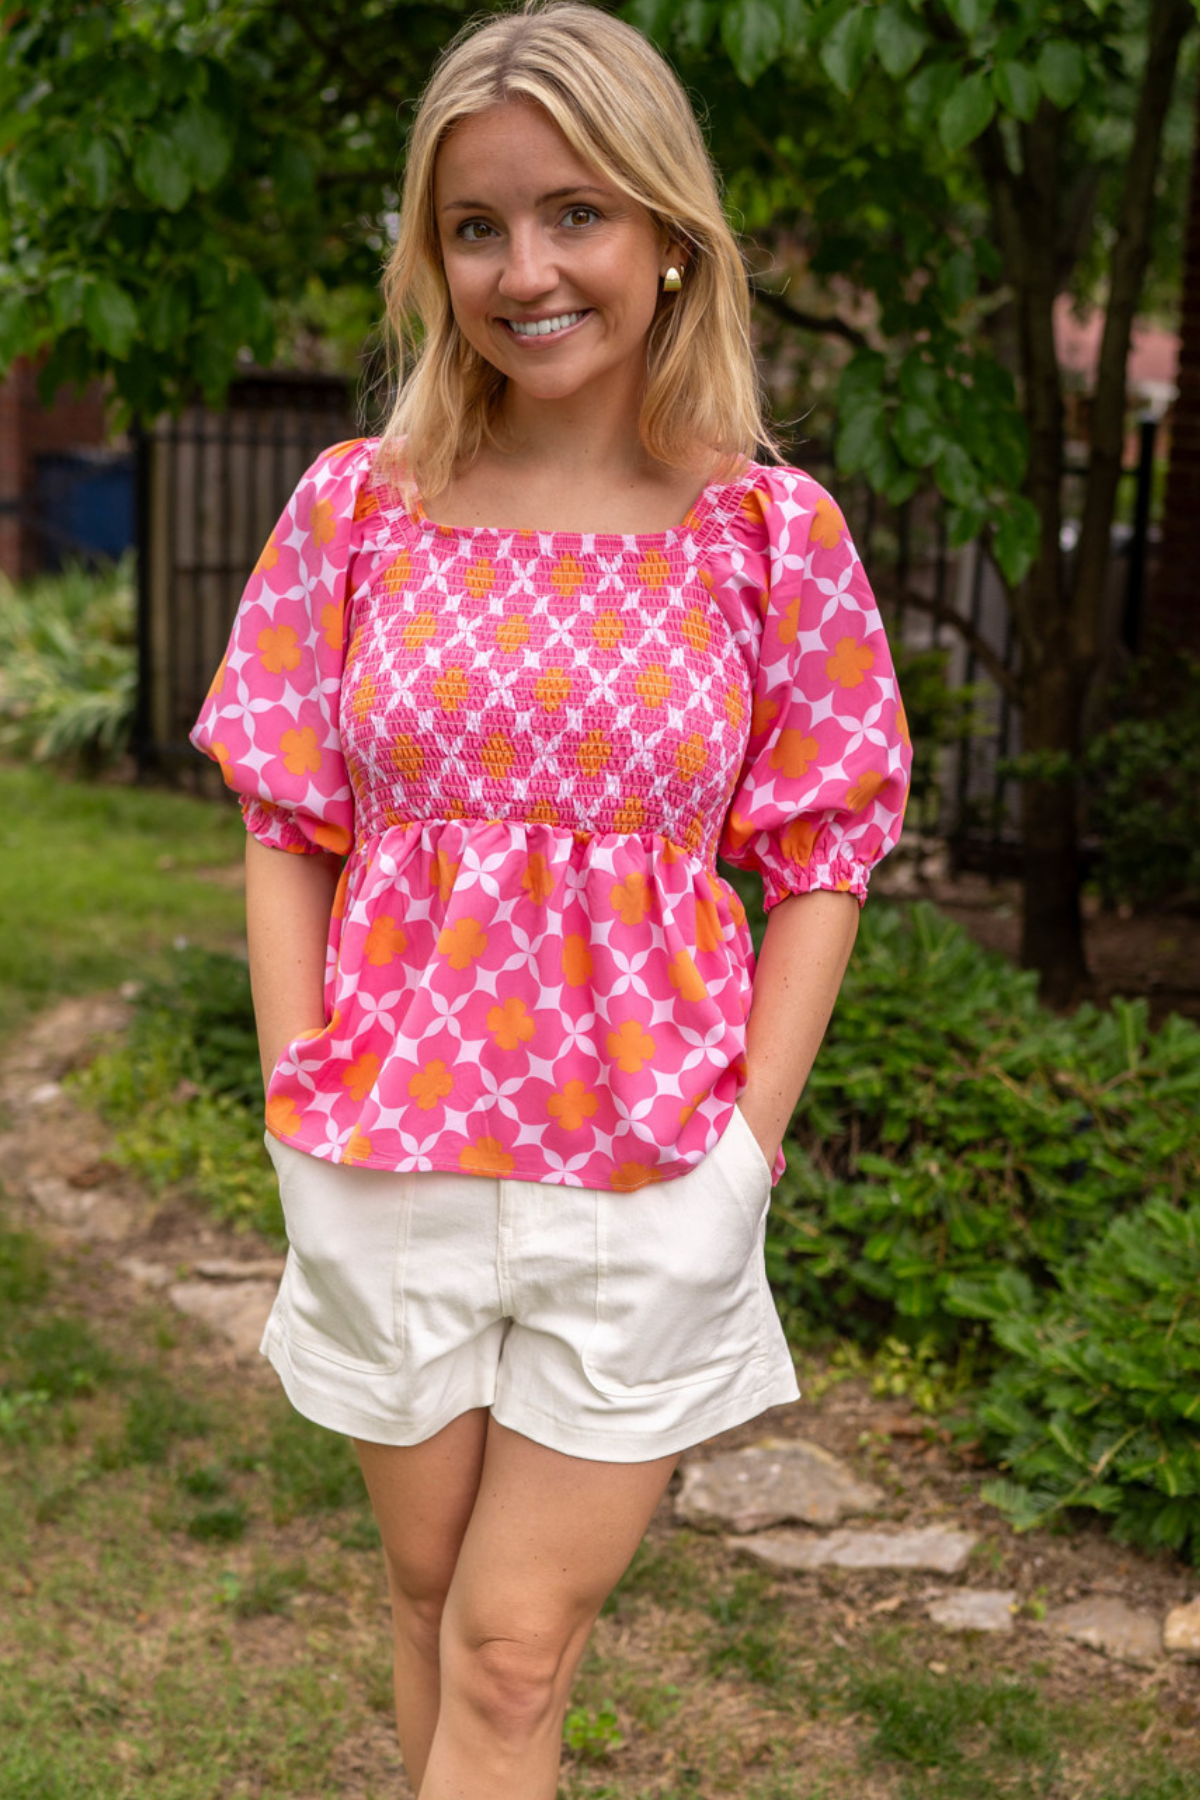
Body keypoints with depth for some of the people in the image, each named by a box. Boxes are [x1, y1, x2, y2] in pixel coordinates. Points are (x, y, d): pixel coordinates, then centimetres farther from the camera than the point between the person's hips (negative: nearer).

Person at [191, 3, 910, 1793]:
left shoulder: (774, 535, -5)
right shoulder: (356, 508, -2)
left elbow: (819, 866, 0)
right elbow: (287, 837, 3)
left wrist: (746, 1144, -7)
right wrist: (305, 1106, -3)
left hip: (646, 1184, -1)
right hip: (391, 1167, 2)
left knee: (514, 1651, 6)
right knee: (430, 1592, 19)